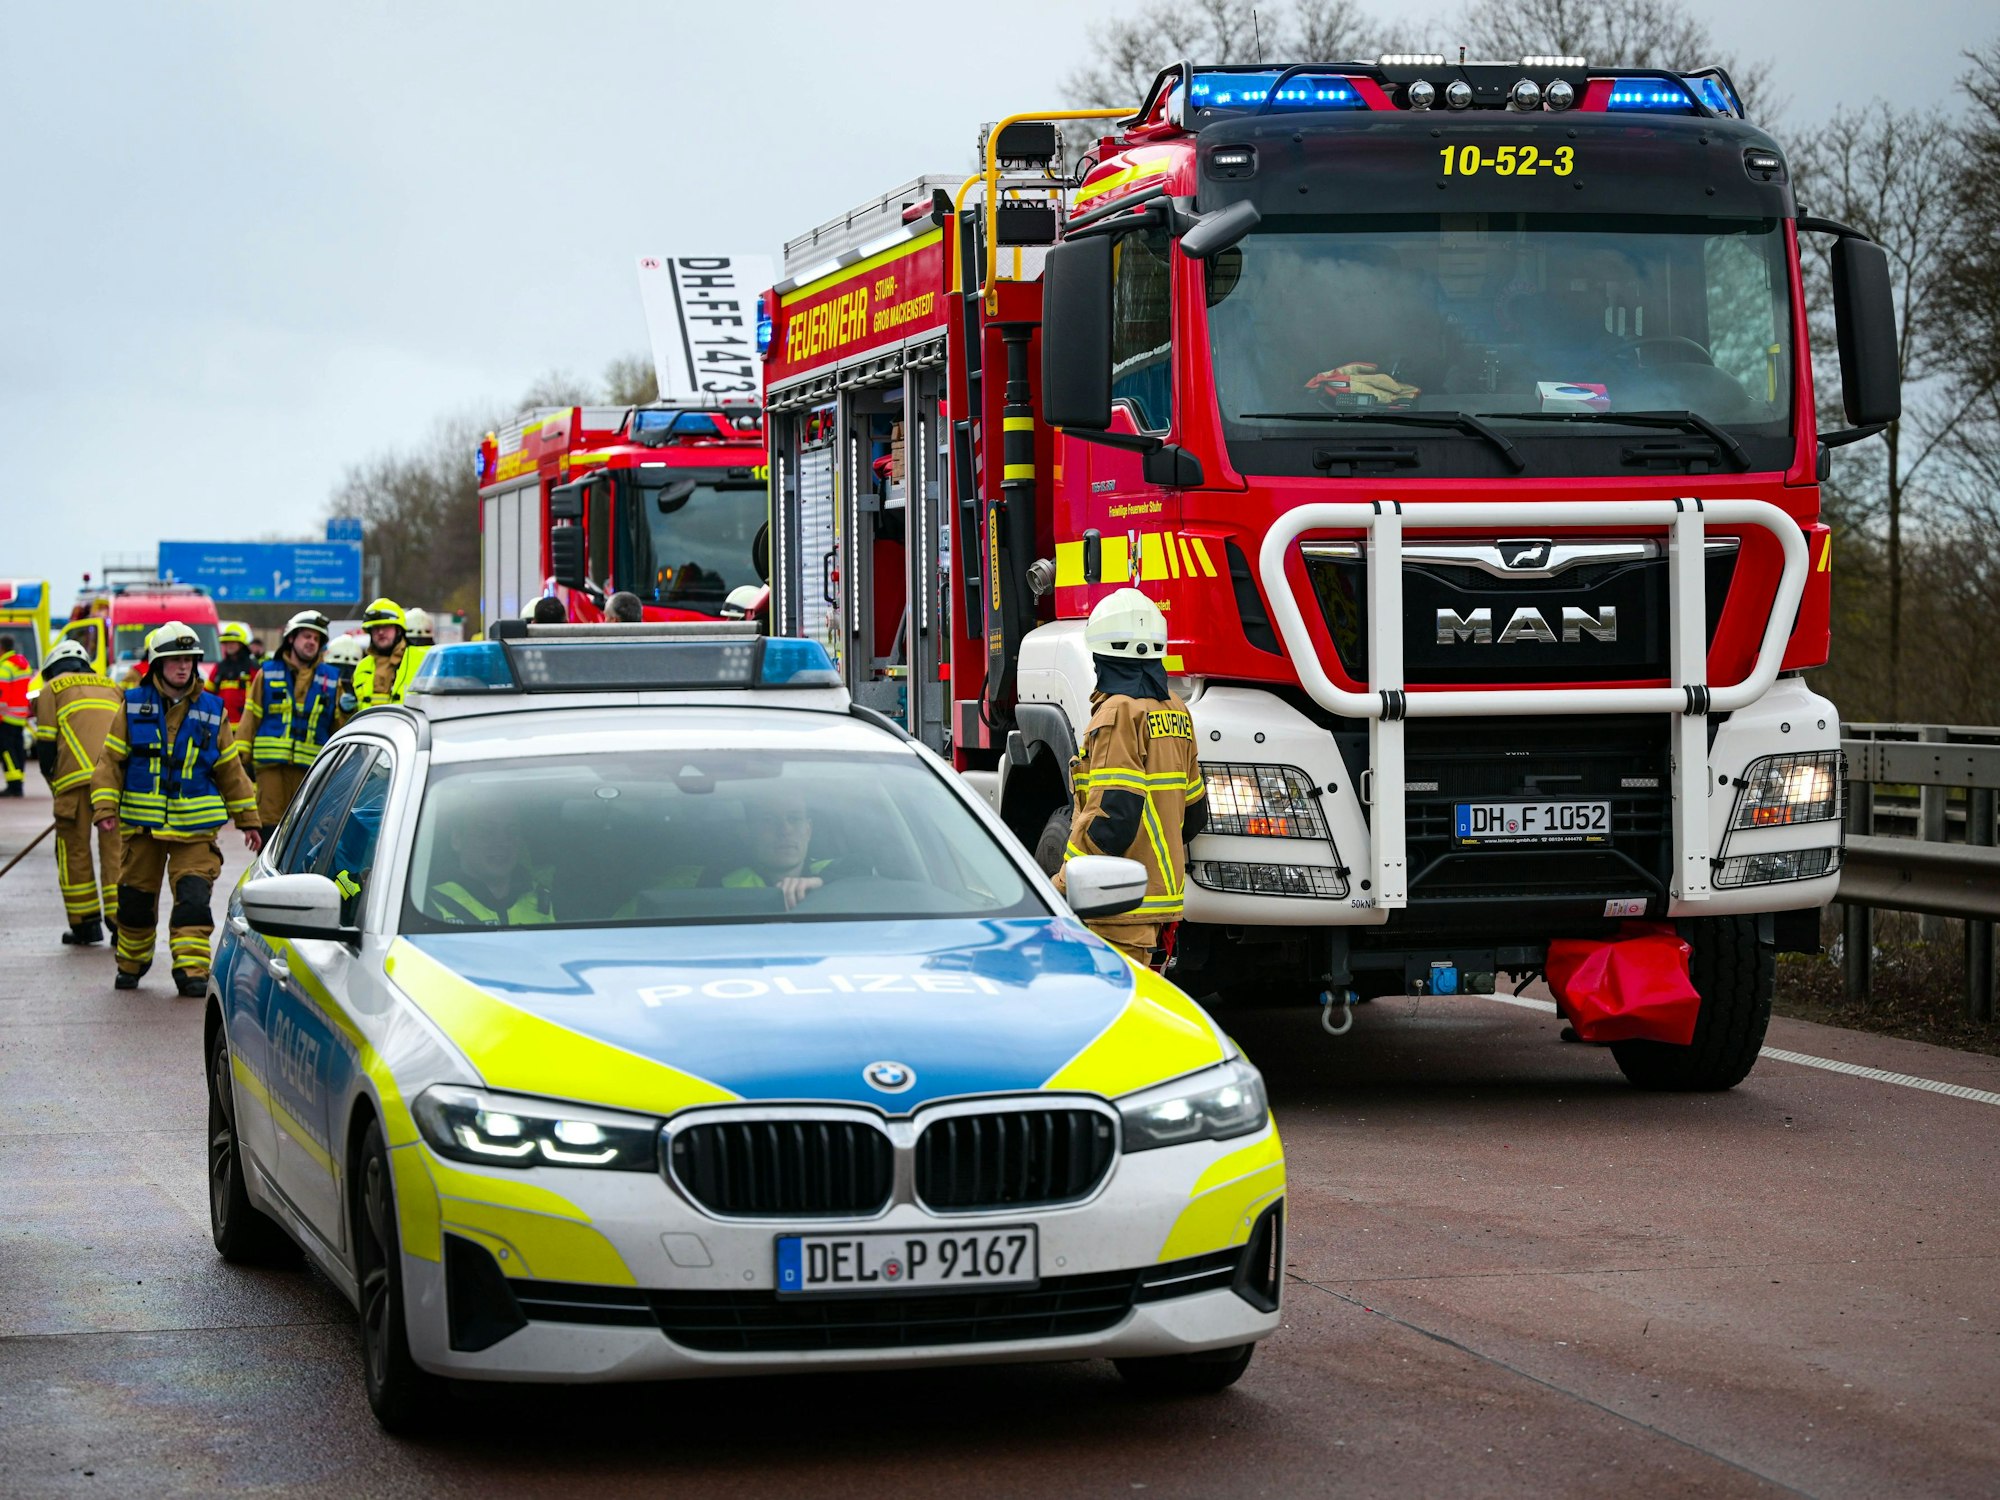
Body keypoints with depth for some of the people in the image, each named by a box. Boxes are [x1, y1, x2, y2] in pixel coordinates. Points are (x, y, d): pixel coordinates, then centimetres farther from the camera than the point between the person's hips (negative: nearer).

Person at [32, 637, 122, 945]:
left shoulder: (52, 689, 15)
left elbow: (46, 743, 7)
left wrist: (55, 786, 15)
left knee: (74, 849, 6)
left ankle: (85, 924, 5)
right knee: (115, 849, 5)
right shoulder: (112, 687, 28)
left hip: (78, 775, -3)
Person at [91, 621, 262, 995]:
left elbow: (231, 769, 12)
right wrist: (105, 808, -9)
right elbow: (110, 761, 3)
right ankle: (131, 963, 28)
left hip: (195, 827, -1)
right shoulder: (133, 706, 3)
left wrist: (248, 820, 13)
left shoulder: (211, 711, 5)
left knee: (194, 896, -13)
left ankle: (191, 968, -14)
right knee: (136, 897, 10)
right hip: (142, 823, 1)